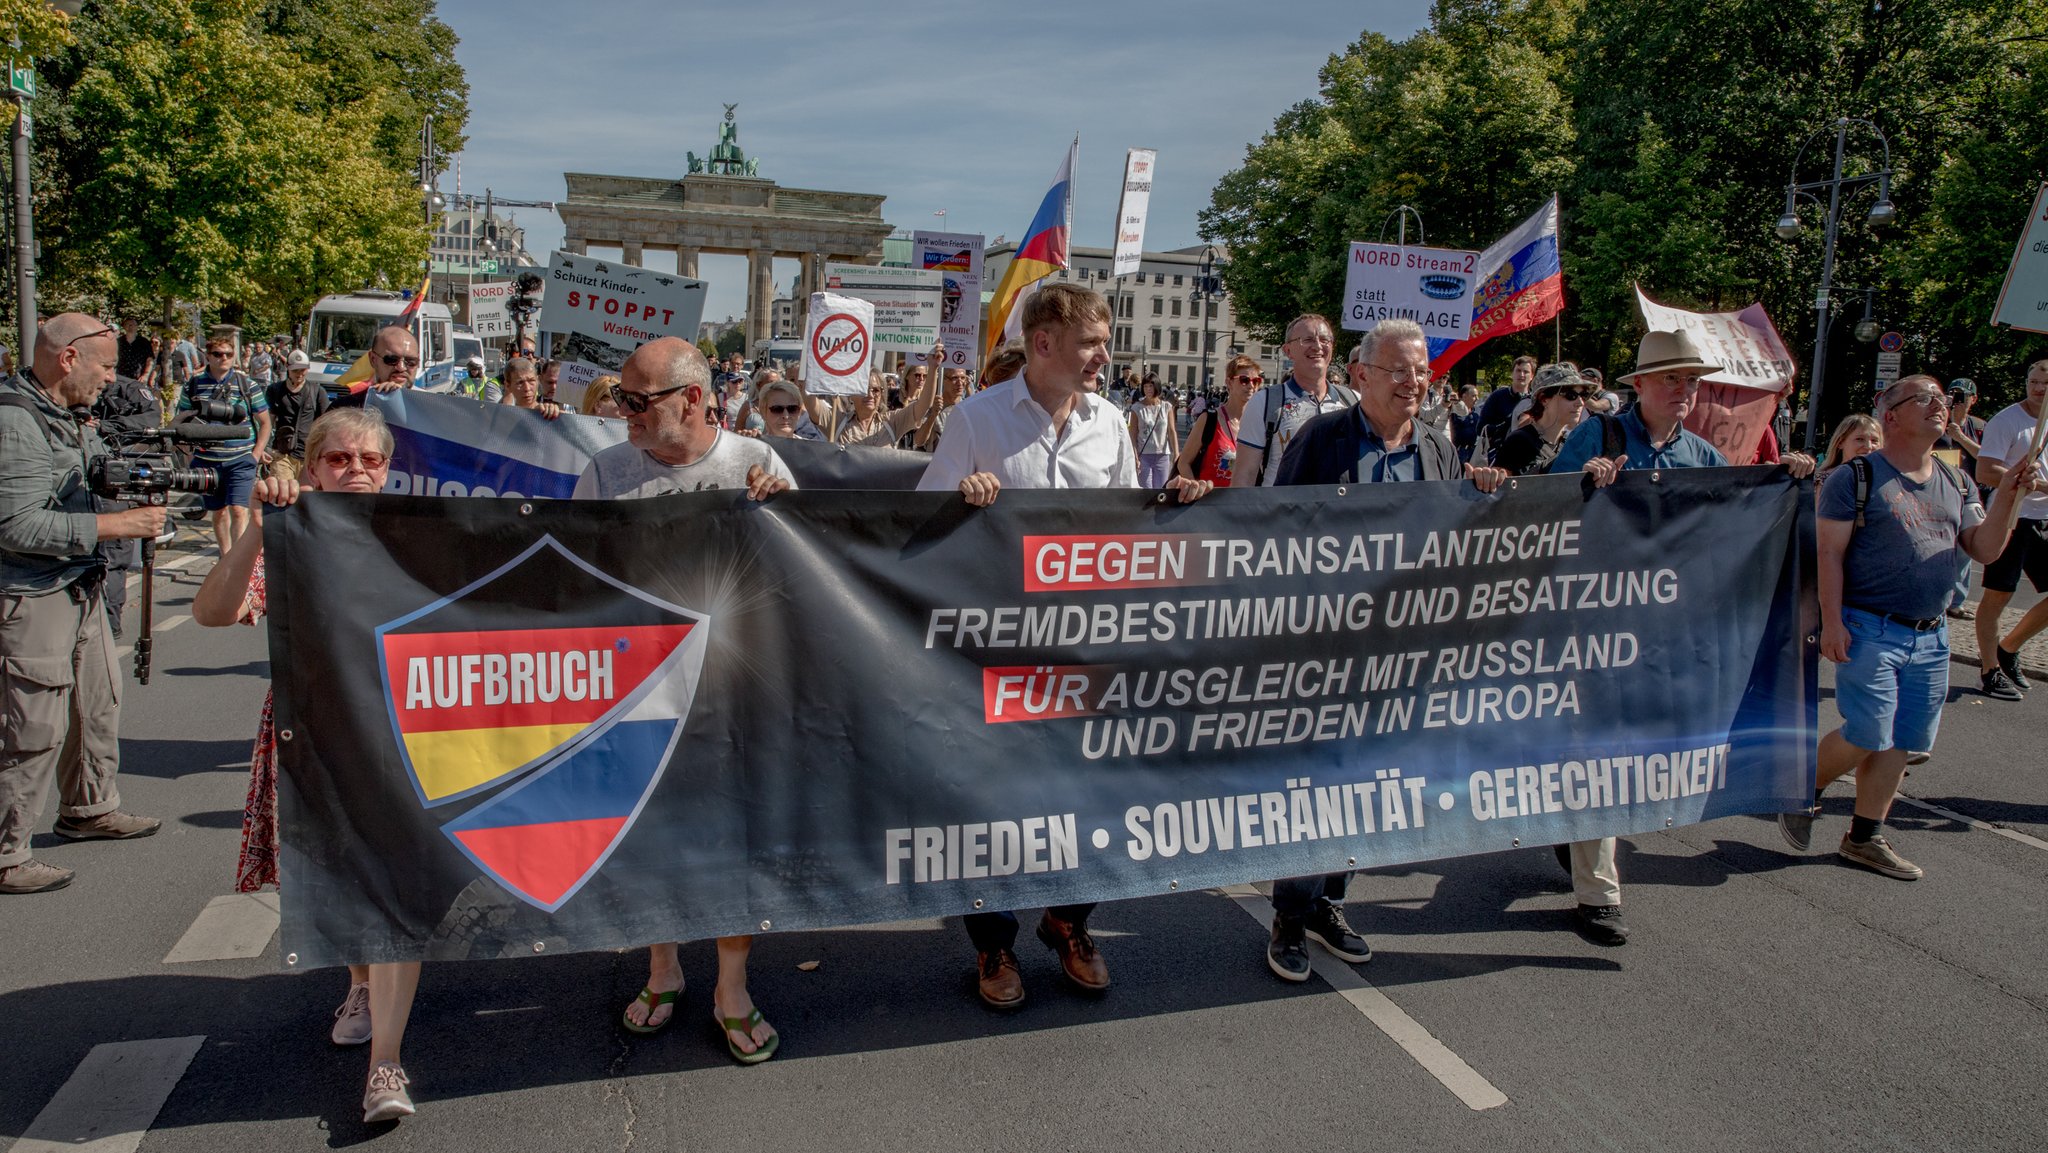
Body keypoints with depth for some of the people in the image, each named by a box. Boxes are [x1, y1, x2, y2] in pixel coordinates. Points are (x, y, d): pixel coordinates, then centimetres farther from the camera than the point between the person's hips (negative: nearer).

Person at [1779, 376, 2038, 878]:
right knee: (1868, 735, -12)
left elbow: (1985, 550, 9)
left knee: (1900, 742, 7)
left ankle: (1864, 838, 18)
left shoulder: (1957, 483, 14)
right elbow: (1829, 553, -9)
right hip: (1869, 629, -6)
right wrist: (1831, 622, -16)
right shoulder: (1856, 478, -5)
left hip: (1930, 637, 6)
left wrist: (2009, 495, -6)